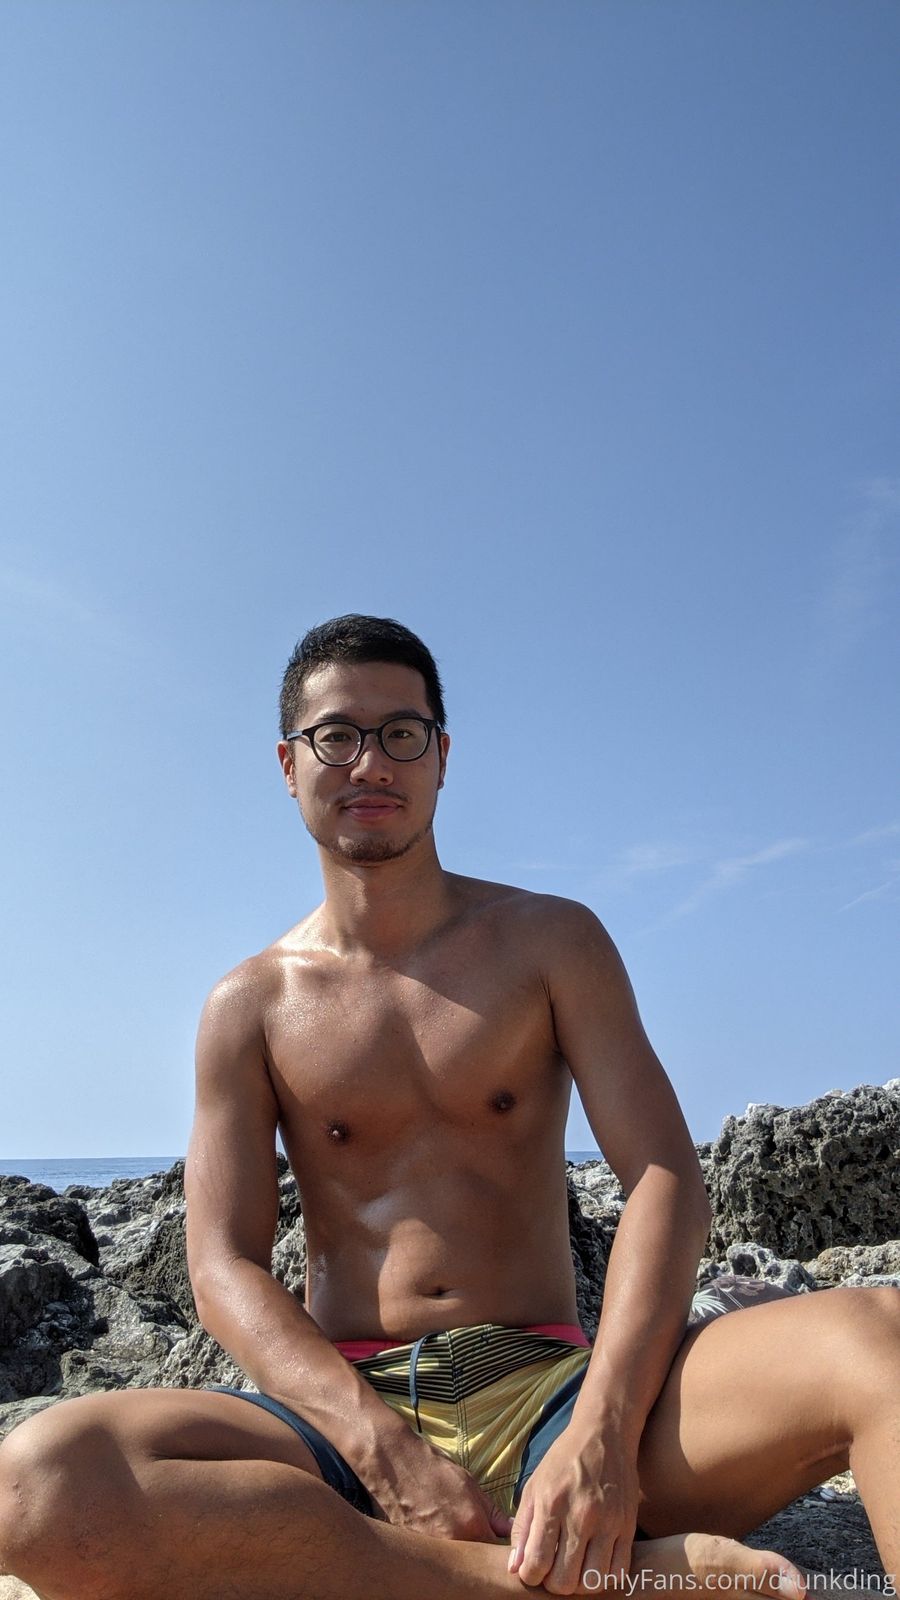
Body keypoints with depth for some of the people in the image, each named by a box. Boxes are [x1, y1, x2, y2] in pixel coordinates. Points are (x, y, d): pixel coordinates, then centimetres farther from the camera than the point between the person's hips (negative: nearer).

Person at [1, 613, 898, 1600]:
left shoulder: (551, 941, 5)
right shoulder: (249, 1005, 6)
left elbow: (666, 1182, -3)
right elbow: (225, 1269, 0)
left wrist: (600, 1435, -20)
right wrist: (384, 1446, -18)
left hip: (551, 1387, -2)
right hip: (347, 1410, 3)